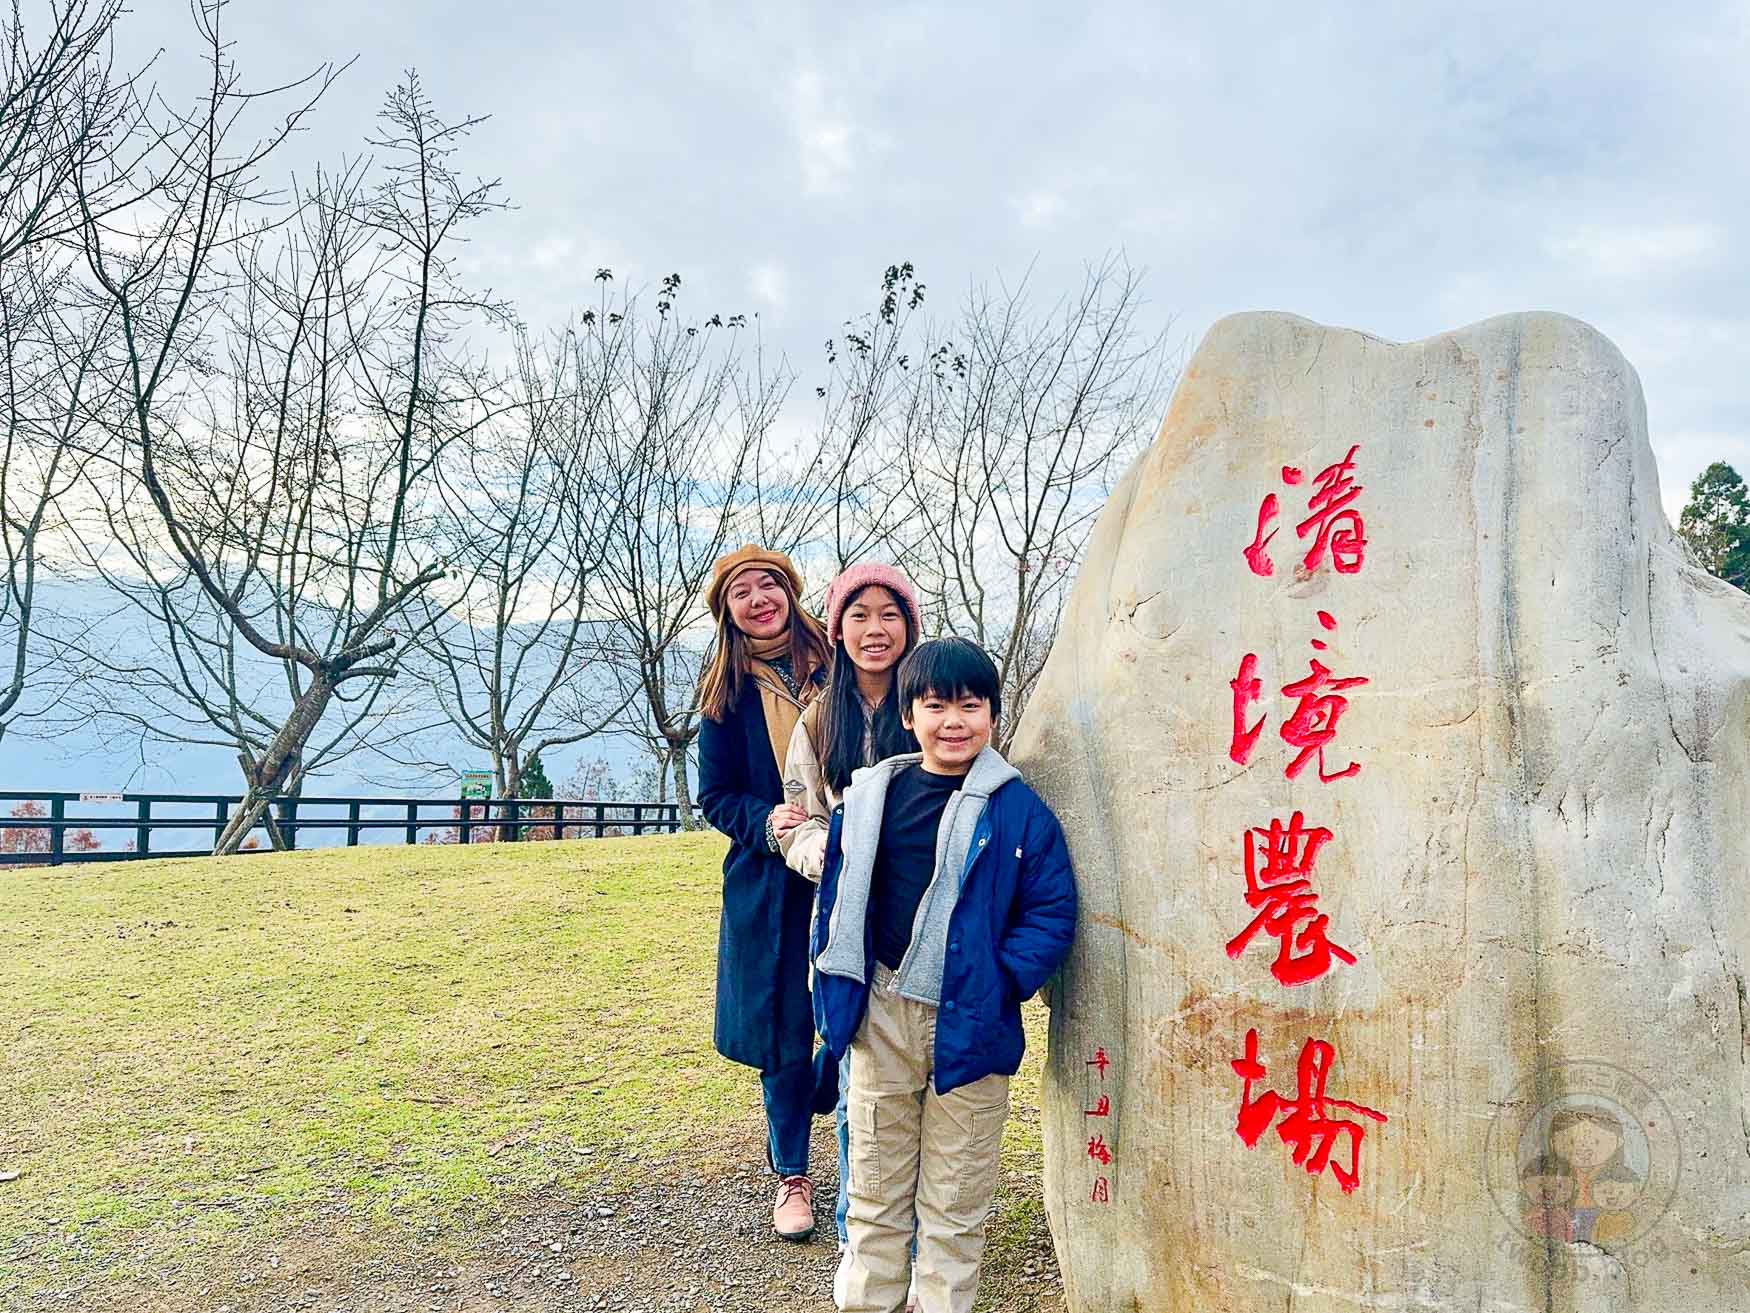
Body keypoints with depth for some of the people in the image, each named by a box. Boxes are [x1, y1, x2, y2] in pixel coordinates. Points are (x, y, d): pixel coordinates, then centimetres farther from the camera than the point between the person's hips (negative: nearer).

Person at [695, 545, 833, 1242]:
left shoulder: (835, 668, 3)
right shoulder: (727, 690, 5)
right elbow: (716, 798, 4)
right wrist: (766, 820, -15)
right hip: (770, 884, 0)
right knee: (785, 1036, 5)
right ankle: (791, 1176, 25)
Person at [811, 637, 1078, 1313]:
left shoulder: (1018, 810, -8)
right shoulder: (869, 796, 3)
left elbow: (1052, 914, -6)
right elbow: (838, 896, 11)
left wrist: (1000, 982, -15)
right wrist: (839, 989, 5)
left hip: (968, 1025, -3)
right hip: (880, 1017, 3)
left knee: (955, 1202, 11)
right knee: (874, 1187, 16)